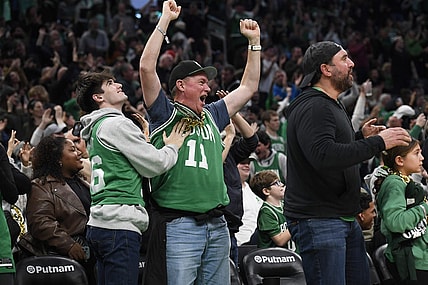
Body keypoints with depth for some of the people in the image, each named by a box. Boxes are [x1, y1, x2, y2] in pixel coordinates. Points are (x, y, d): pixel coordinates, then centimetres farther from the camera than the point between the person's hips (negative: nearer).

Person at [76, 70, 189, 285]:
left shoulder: (97, 127, 21)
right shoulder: (116, 124, -8)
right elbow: (154, 165, -7)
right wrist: (172, 147, 10)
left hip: (100, 223, 10)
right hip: (119, 223, -10)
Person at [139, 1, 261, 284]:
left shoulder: (212, 116, 20)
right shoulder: (165, 114, 2)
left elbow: (248, 87, 28)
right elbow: (147, 67, -10)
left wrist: (254, 42, 24)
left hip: (217, 226, 7)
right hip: (179, 225, -6)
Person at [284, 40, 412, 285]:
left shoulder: (331, 106, 20)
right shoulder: (312, 107, -16)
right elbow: (323, 156, -31)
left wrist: (361, 137, 17)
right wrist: (378, 143, -27)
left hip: (346, 219, 11)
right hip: (318, 220, -11)